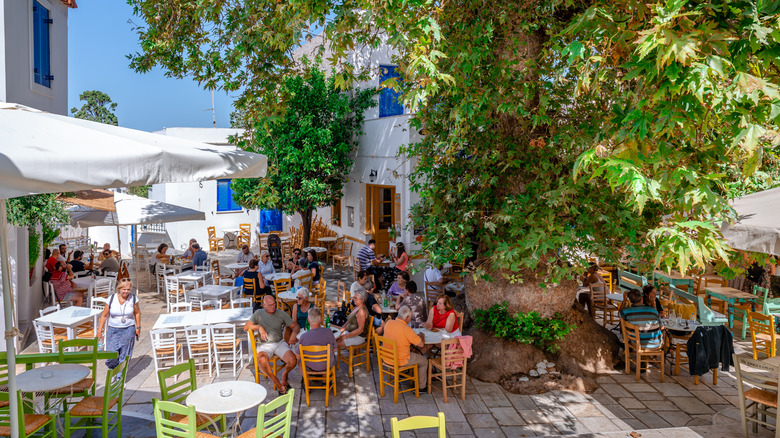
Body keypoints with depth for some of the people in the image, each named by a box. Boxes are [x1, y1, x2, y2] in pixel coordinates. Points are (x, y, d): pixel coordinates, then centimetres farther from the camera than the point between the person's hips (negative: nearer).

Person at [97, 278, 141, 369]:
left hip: (128, 330, 0)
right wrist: (99, 331, 1)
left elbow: (137, 313, 7)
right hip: (113, 330, 0)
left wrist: (138, 328, 8)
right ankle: (112, 370, 28)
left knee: (124, 356, 2)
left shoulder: (133, 298, -5)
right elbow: (104, 315, 1)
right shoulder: (111, 299, -7)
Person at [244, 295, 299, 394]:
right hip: (264, 345, -1)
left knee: (293, 360, -27)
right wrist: (259, 327, -15)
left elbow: (295, 326, 7)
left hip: (279, 343, 1)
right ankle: (278, 384, -18)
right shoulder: (259, 313, 5)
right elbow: (246, 327, 2)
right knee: (261, 360, -37)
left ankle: (284, 375, 10)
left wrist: (294, 333, -17)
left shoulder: (281, 314, 6)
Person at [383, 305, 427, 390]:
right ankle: (422, 387, 26)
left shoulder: (388, 323, -7)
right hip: (399, 361, -7)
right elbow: (421, 345, -15)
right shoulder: (407, 329, -25)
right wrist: (421, 335, 7)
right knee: (424, 361, 16)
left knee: (410, 350, 33)